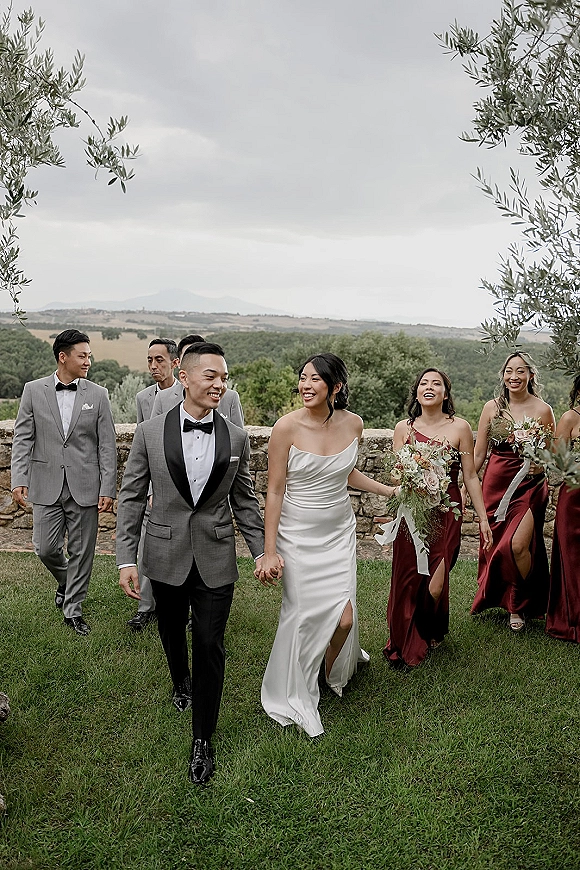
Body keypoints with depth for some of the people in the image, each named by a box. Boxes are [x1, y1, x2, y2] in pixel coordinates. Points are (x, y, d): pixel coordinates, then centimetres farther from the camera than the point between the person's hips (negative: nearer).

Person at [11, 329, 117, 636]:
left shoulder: (98, 394, 1)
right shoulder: (34, 390, 3)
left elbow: (107, 445, -1)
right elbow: (23, 438, 2)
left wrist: (108, 489, -6)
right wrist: (19, 479, -8)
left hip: (85, 487, 0)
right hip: (47, 486, 1)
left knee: (81, 552, 6)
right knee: (46, 549, 6)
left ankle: (73, 610, 23)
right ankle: (65, 581, 38)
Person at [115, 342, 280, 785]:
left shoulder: (236, 437, -3)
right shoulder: (150, 432, -7)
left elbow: (245, 500, 5)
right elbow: (132, 498, -3)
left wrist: (262, 550, 3)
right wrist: (126, 558, -6)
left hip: (216, 559, 0)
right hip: (167, 555, 1)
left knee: (210, 646, 1)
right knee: (172, 631, 21)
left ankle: (203, 740, 20)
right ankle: (182, 681, 55)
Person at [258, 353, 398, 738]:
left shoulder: (352, 424, -4)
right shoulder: (288, 426, -16)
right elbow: (275, 491, -11)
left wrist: (390, 490, 15)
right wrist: (269, 552, -11)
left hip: (339, 532, 3)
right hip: (298, 534, -3)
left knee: (344, 617, -1)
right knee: (303, 613, 4)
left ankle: (330, 674, 33)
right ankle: (297, 696, 31)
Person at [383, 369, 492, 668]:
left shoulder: (459, 427, -2)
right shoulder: (403, 428, 4)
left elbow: (470, 477, 1)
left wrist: (483, 518, 1)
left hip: (446, 514, -1)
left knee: (435, 585, -1)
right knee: (406, 581, 5)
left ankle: (432, 634, 32)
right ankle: (404, 645, 27)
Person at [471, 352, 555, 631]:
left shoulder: (543, 410, -2)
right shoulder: (492, 407, 3)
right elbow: (478, 454, 6)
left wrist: (541, 466, -15)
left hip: (530, 484, -2)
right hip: (496, 482, 2)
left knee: (518, 545, -14)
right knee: (493, 543, 7)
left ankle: (519, 606, 12)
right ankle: (494, 597, 34)